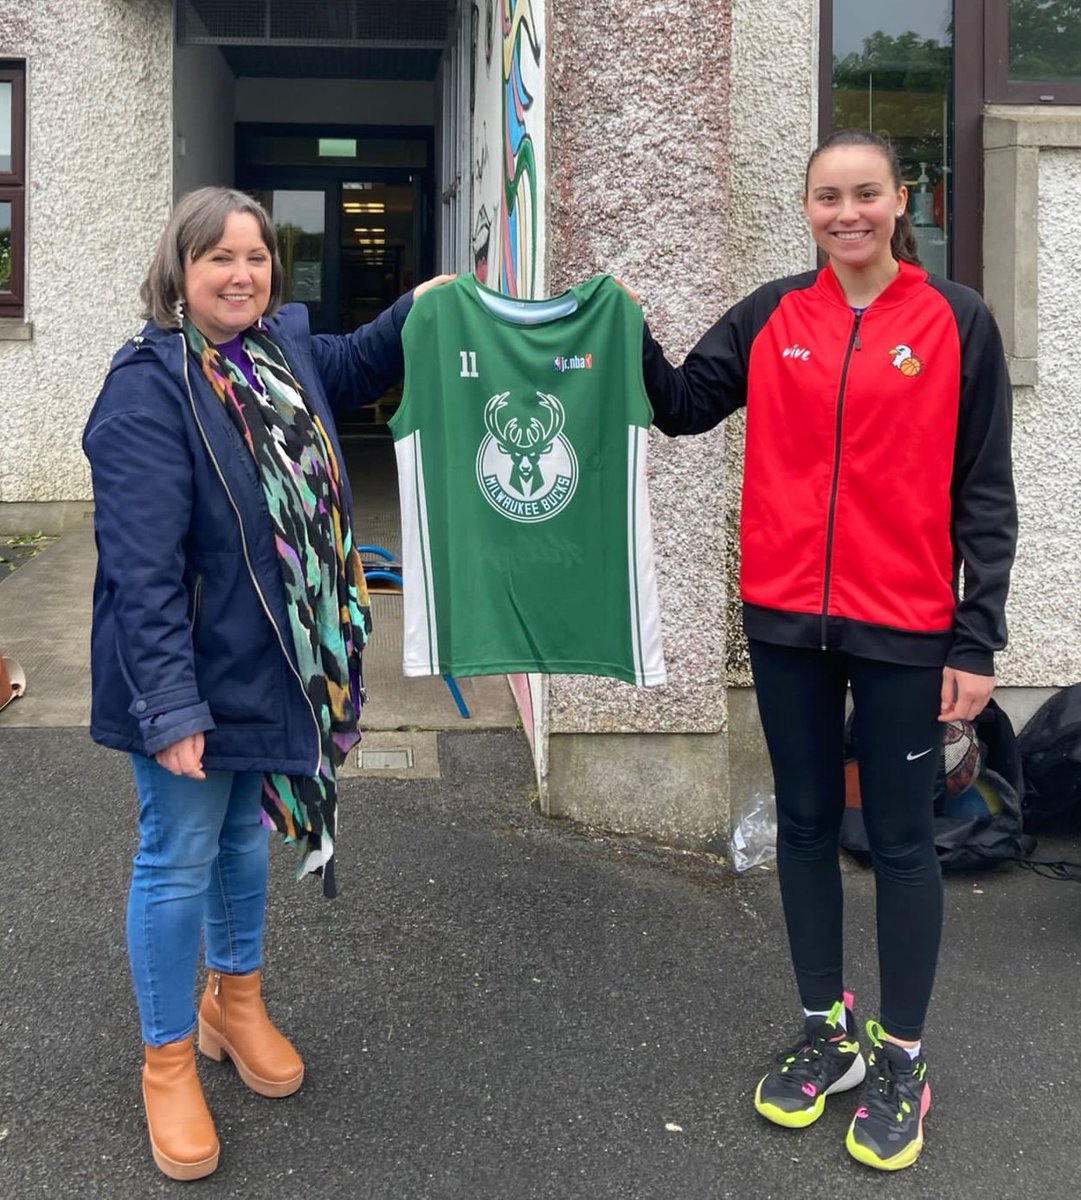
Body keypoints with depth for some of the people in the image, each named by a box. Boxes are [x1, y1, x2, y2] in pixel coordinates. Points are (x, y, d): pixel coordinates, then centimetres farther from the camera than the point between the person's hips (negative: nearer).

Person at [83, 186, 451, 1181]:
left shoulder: (284, 346, 3)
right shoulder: (150, 388, -21)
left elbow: (356, 366, 27)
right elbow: (141, 567, -25)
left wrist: (421, 308, 10)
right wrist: (171, 705, -27)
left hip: (272, 664, 7)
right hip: (190, 676, -7)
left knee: (245, 832, 22)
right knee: (179, 858, 5)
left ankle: (236, 1002, 43)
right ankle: (168, 1064, 24)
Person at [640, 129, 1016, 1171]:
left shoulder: (956, 322, -3)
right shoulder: (771, 318, 4)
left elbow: (983, 494, -4)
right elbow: (683, 405, 7)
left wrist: (978, 641, -7)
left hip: (905, 627, -3)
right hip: (786, 619, 3)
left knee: (900, 838, 7)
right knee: (806, 824, 13)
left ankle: (900, 1057, 24)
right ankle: (824, 1030, 31)